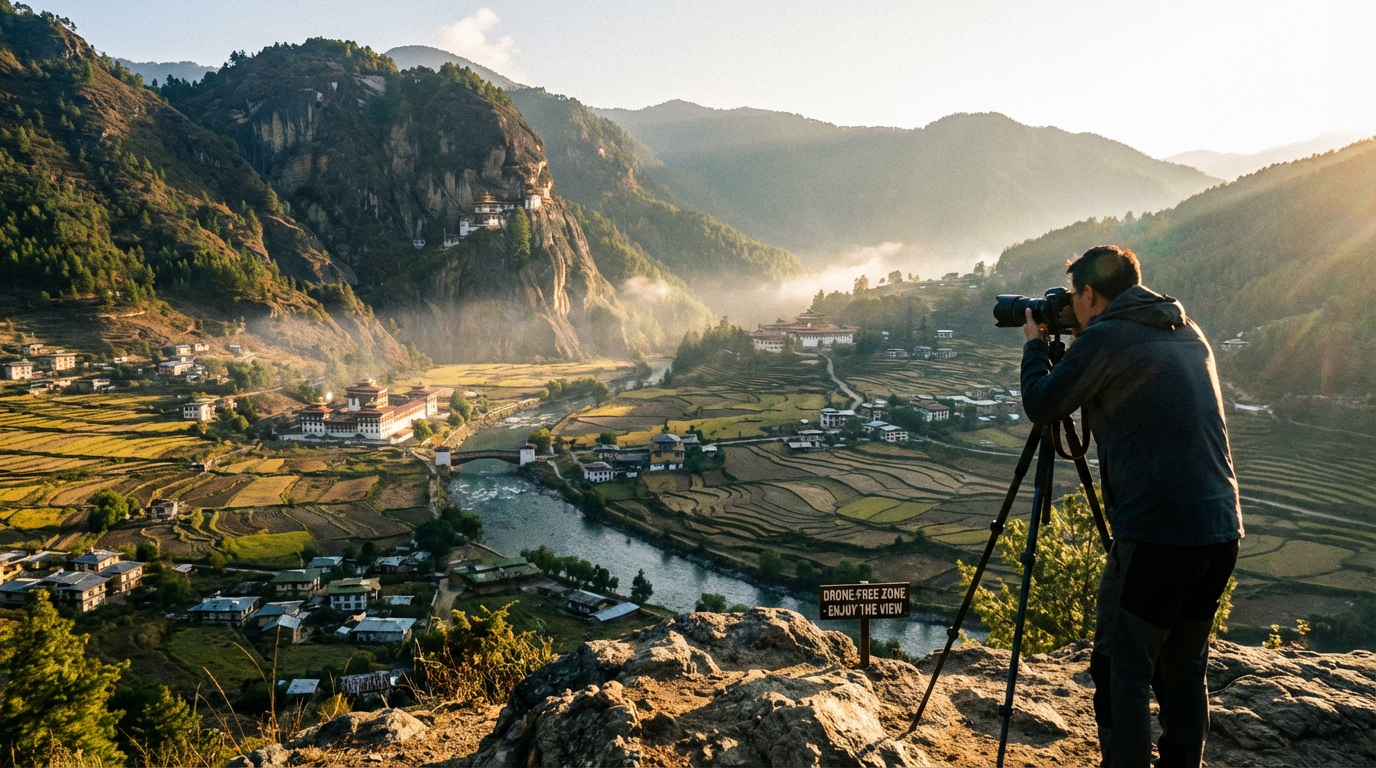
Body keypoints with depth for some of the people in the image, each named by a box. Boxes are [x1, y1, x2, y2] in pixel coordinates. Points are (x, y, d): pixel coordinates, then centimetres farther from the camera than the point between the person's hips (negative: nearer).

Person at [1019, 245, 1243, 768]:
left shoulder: (1105, 337, -7)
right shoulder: (1188, 334, 16)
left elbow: (1042, 406, 1)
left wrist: (1035, 345, 17)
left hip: (1155, 532, -8)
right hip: (1222, 529, 8)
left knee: (1122, 671, 2)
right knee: (1183, 670, 19)